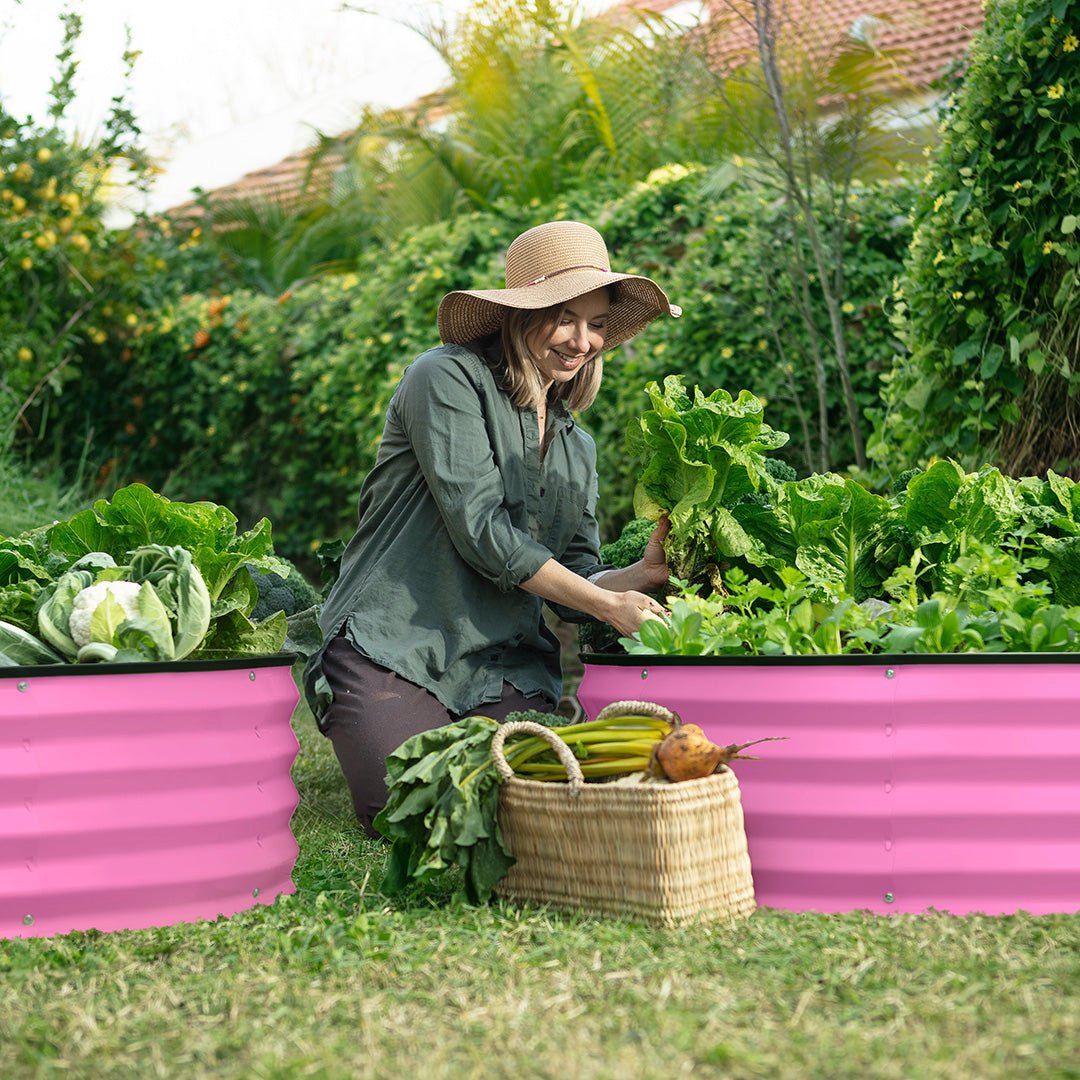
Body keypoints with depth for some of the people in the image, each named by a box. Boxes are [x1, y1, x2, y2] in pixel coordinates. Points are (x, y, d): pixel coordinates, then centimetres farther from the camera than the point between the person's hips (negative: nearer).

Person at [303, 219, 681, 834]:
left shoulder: (577, 447, 17)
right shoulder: (449, 380, -7)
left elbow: (575, 583, 14)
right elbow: (479, 530, -16)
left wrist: (647, 573, -8)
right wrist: (607, 605, -15)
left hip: (505, 667, 6)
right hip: (395, 649, -5)